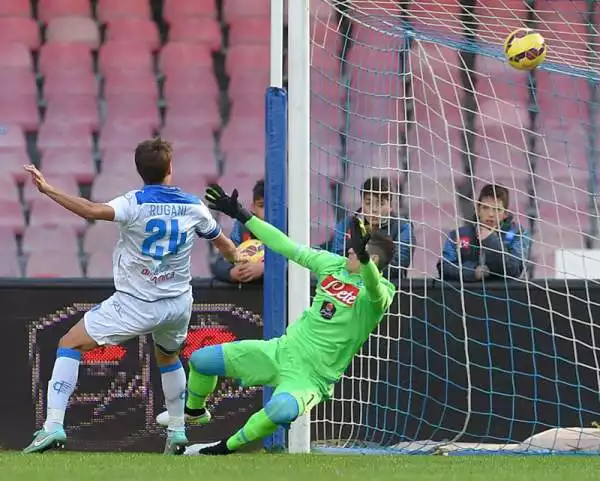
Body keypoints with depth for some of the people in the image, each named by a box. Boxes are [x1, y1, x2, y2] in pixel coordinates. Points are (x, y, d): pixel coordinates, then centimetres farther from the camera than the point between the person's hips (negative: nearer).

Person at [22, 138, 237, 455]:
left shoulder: (135, 204, -15)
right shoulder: (194, 206, 1)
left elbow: (92, 211, -34)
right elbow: (223, 243, 19)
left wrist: (48, 190, -32)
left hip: (135, 306, -5)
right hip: (178, 304, 5)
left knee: (69, 345, 4)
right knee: (168, 357, 35)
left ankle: (53, 425, -9)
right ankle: (177, 433, 34)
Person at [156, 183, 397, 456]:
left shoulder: (378, 293, -15)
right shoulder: (335, 264, 3)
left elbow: (376, 289, -40)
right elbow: (287, 247, 10)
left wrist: (362, 256, -61)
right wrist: (242, 215, 12)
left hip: (312, 377, -7)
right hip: (282, 350, 7)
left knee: (281, 410, -41)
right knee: (200, 360, 9)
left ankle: (227, 448, -14)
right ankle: (193, 412, 41)